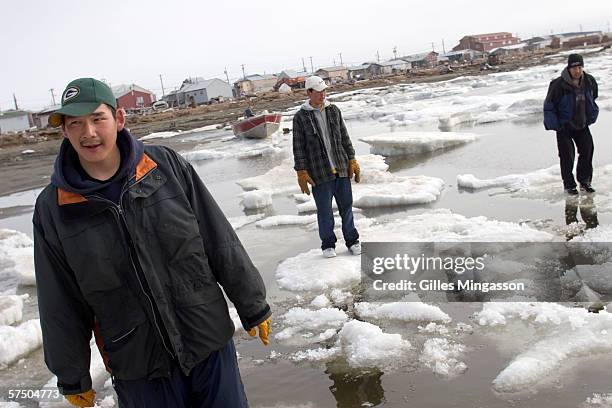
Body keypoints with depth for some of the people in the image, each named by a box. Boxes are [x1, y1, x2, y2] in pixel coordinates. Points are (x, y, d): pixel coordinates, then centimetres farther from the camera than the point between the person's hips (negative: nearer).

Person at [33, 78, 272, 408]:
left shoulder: (166, 166, -7)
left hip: (210, 342, 1)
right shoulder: (52, 208, -6)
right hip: (137, 369, 0)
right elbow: (60, 305, 2)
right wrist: (72, 378, 9)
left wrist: (253, 306, 3)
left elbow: (221, 243, -2)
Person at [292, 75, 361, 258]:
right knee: (325, 211, 3)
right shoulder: (300, 117, -3)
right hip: (319, 174, -3)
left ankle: (352, 241, 22)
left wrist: (352, 161, 7)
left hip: (341, 169, 3)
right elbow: (298, 147, -3)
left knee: (346, 207, 9)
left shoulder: (334, 110, 7)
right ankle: (328, 245, 19)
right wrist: (301, 173, -7)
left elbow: (344, 138, 12)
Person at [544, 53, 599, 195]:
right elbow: (548, 107, -12)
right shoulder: (559, 85, -21)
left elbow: (593, 101, 15)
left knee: (587, 150, 3)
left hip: (582, 125, 5)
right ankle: (569, 184, 9)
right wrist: (554, 125, -15)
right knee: (567, 155, -4)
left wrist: (591, 117, 11)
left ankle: (585, 181, 19)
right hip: (564, 126, -5)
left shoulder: (589, 82, -5)